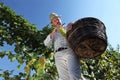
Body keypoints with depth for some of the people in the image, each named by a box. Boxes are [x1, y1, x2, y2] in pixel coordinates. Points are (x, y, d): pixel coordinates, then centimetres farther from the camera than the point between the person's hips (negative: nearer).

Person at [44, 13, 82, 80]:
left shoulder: (68, 28, 28)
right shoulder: (53, 35, 31)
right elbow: (47, 44, 12)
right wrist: (54, 31, 2)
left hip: (70, 51, -2)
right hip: (59, 56, 2)